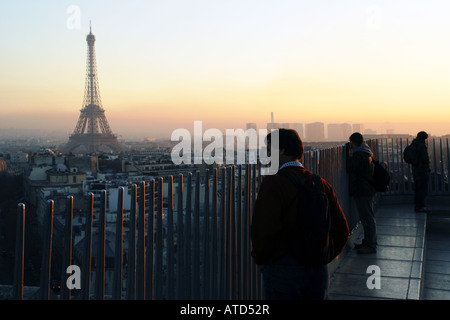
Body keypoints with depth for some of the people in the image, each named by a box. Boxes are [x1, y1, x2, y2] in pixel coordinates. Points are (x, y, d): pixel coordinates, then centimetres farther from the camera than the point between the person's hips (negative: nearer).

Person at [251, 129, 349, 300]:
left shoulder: (272, 183, -14)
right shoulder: (321, 183, 6)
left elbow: (264, 231, -23)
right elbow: (342, 229, 8)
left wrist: (260, 258, -6)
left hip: (283, 268, -6)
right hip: (318, 269, 6)